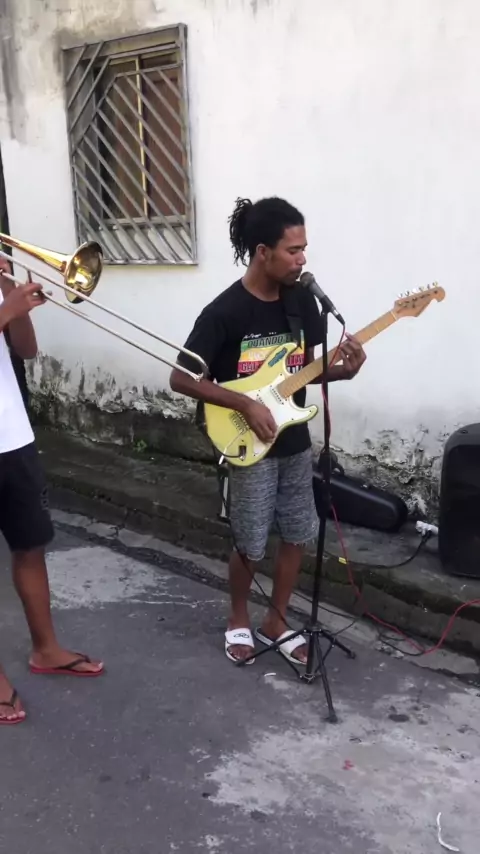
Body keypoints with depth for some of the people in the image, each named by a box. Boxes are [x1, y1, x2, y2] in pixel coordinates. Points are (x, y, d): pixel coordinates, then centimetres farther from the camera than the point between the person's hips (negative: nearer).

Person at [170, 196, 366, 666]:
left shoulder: (301, 300, -1)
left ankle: (276, 622, 30)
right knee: (251, 546, 4)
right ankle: (238, 618, 31)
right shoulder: (224, 312, -19)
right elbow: (181, 379, -16)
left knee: (296, 536, 12)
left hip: (294, 441, 6)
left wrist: (341, 371, -11)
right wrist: (246, 404, -22)